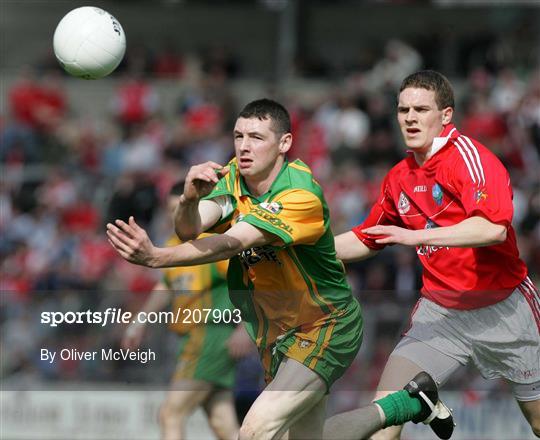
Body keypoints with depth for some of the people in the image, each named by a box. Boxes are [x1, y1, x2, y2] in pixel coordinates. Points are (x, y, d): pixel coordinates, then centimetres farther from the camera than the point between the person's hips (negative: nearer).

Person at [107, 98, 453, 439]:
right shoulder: (233, 177, -6)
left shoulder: (301, 196, -27)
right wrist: (189, 198, -46)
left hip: (325, 327, -8)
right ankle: (412, 402, 34)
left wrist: (155, 257, -50)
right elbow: (189, 229, -22)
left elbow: (231, 245, -38)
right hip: (276, 332, 8)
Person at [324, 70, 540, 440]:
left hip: (501, 308, -5)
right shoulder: (399, 178, 6)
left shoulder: (467, 154, -15)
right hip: (439, 309, 5)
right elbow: (367, 240, 21)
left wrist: (417, 235, -32)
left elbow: (493, 227, -31)